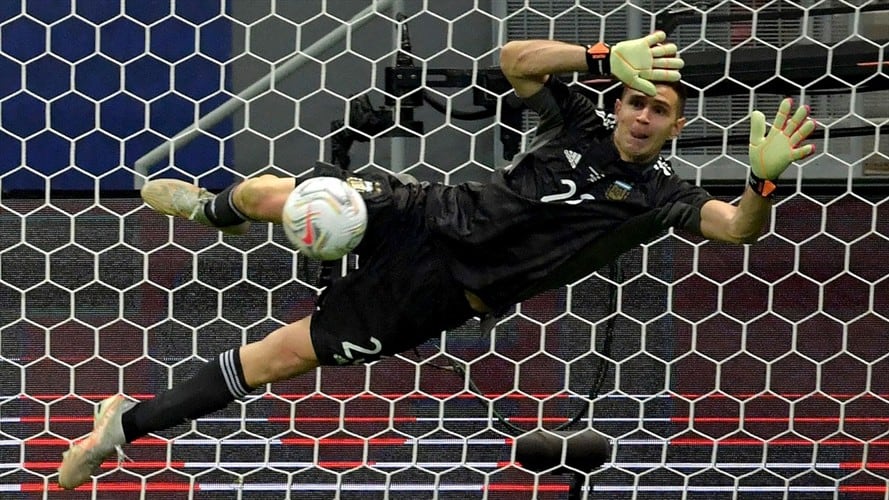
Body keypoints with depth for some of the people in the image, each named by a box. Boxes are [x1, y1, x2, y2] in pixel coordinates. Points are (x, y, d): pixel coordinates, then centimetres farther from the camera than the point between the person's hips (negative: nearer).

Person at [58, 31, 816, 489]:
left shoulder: (660, 193, -5)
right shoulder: (580, 125, 2)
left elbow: (738, 227, -18)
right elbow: (515, 58, -5)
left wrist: (765, 179, -39)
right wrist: (606, 59, -16)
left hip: (444, 290, -2)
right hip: (426, 219, 3)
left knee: (286, 354, -7)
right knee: (264, 194, -6)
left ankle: (128, 426, 6)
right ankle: (210, 208, 37)